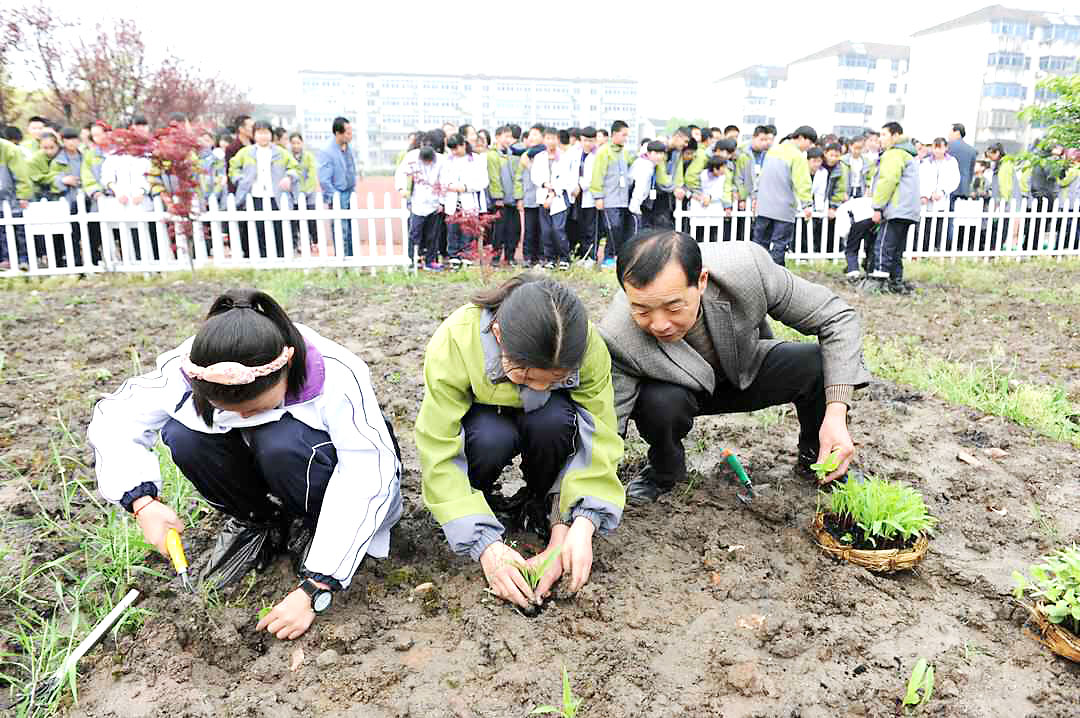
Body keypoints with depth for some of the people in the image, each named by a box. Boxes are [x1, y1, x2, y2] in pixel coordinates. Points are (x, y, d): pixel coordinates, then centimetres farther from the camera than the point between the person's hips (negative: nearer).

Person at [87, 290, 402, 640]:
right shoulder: (190, 368, -26)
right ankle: (254, 521, -1)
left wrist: (314, 589, -37)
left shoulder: (337, 376, -36)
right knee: (184, 435, -25)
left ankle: (316, 528, -6)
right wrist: (143, 502, -30)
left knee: (281, 444, -37)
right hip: (257, 465, 4)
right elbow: (113, 417, -14)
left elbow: (366, 479, -35)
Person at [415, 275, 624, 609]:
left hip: (547, 422, 2)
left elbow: (598, 439, -25)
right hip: (482, 420, -1)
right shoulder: (454, 343, -35)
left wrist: (582, 524, -38)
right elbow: (440, 453, -33)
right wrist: (486, 544, -39)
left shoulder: (588, 347, -30)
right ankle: (482, 499, -3)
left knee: (554, 421, -34)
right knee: (492, 438, -37)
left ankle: (540, 504, -4)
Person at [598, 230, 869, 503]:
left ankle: (815, 457, 7)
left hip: (747, 371, 2)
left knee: (821, 366, -24)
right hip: (676, 389, -2)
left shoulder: (747, 266, -33)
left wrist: (836, 416, -30)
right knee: (659, 404, -35)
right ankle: (664, 471, 0)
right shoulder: (617, 338, -37)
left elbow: (838, 316, -21)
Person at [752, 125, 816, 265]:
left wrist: (756, 197, 26)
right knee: (779, 244, -1)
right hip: (784, 209, -6)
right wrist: (806, 204, -14)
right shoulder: (798, 156, -10)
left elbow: (762, 176, 20)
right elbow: (802, 182, -16)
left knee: (760, 243, 11)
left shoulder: (773, 151, 13)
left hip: (764, 206, 7)